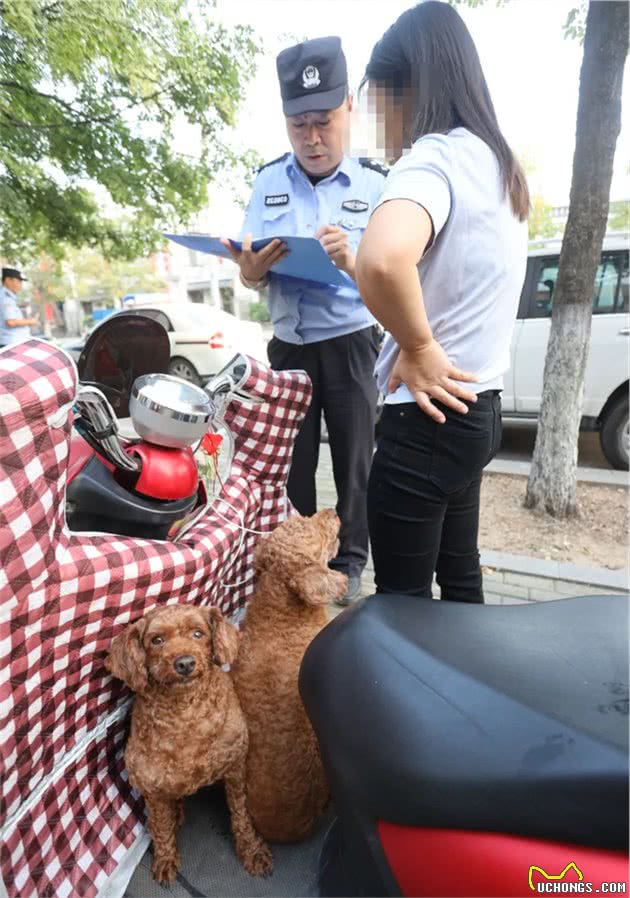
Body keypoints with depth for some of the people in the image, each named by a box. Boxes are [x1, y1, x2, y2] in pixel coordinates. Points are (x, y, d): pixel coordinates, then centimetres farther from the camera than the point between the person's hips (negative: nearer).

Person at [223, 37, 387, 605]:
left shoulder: (376, 185, -5)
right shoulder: (268, 183, 5)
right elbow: (252, 276, 3)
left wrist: (351, 263, -31)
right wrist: (251, 269, -20)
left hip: (352, 346, -3)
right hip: (290, 346, 3)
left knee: (353, 462, 7)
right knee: (291, 463, 11)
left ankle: (349, 564, 26)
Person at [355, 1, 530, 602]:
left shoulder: (432, 157, -15)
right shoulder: (499, 164, 13)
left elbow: (383, 261, -37)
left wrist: (418, 349, -22)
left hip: (428, 417, -9)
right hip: (476, 408, 10)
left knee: (401, 601, 6)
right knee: (460, 581, 22)